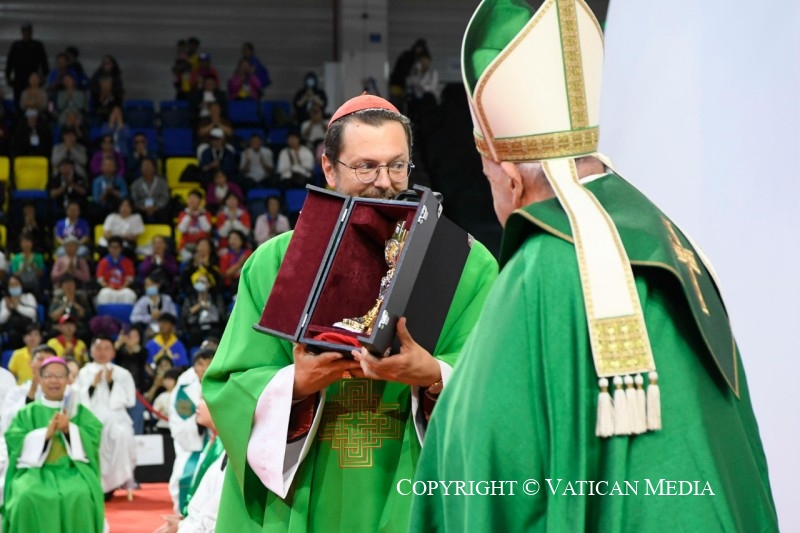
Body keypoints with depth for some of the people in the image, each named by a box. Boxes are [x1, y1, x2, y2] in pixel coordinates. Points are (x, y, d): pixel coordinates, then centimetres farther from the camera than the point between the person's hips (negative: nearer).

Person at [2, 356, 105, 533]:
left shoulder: (81, 411, 16)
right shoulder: (26, 413, 14)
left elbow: (94, 438, 2)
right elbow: (14, 442, -1)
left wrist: (69, 429, -14)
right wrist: (46, 433, -13)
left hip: (73, 470, 0)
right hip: (35, 470, 0)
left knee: (79, 496, -33)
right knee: (29, 497, -34)